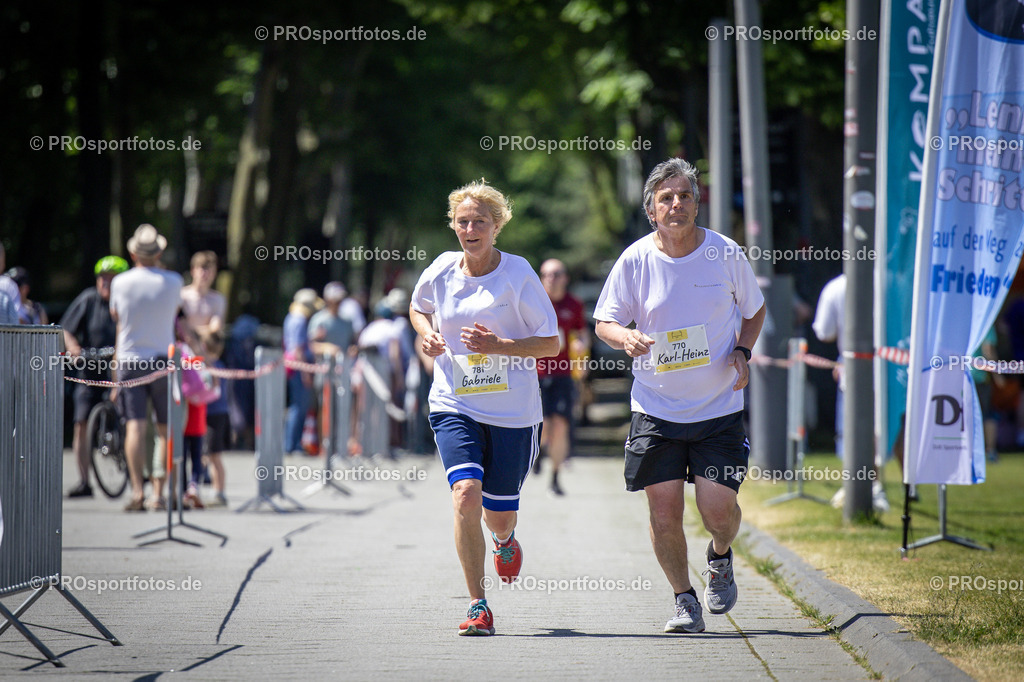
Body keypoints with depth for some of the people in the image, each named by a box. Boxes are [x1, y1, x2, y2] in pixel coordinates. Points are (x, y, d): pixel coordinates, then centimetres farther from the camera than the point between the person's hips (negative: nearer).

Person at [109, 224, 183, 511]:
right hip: (162, 359, 0)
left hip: (129, 361, 0)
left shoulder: (120, 282, -2)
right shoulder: (173, 282, -2)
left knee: (135, 427, -6)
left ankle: (137, 490, -18)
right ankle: (158, 492, 3)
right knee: (165, 429, 7)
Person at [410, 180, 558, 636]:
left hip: (513, 412, -1)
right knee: (466, 494, -21)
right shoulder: (441, 271, 1)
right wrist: (427, 335, 2)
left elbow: (551, 343, -6)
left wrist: (499, 346, -20)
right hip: (454, 406, 1)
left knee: (498, 514, 9)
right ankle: (477, 605, -14)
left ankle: (505, 541, 49)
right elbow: (418, 308, 24)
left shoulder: (518, 274, -8)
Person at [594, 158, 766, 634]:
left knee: (718, 508, -8)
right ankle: (685, 600, 17)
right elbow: (604, 322, 1)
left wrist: (742, 353, -5)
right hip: (656, 410, 0)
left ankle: (720, 558, 27)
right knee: (664, 512, -3)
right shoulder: (635, 260, -5)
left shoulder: (726, 254, -3)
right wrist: (626, 338, -21)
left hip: (719, 407, 0)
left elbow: (754, 310, 12)